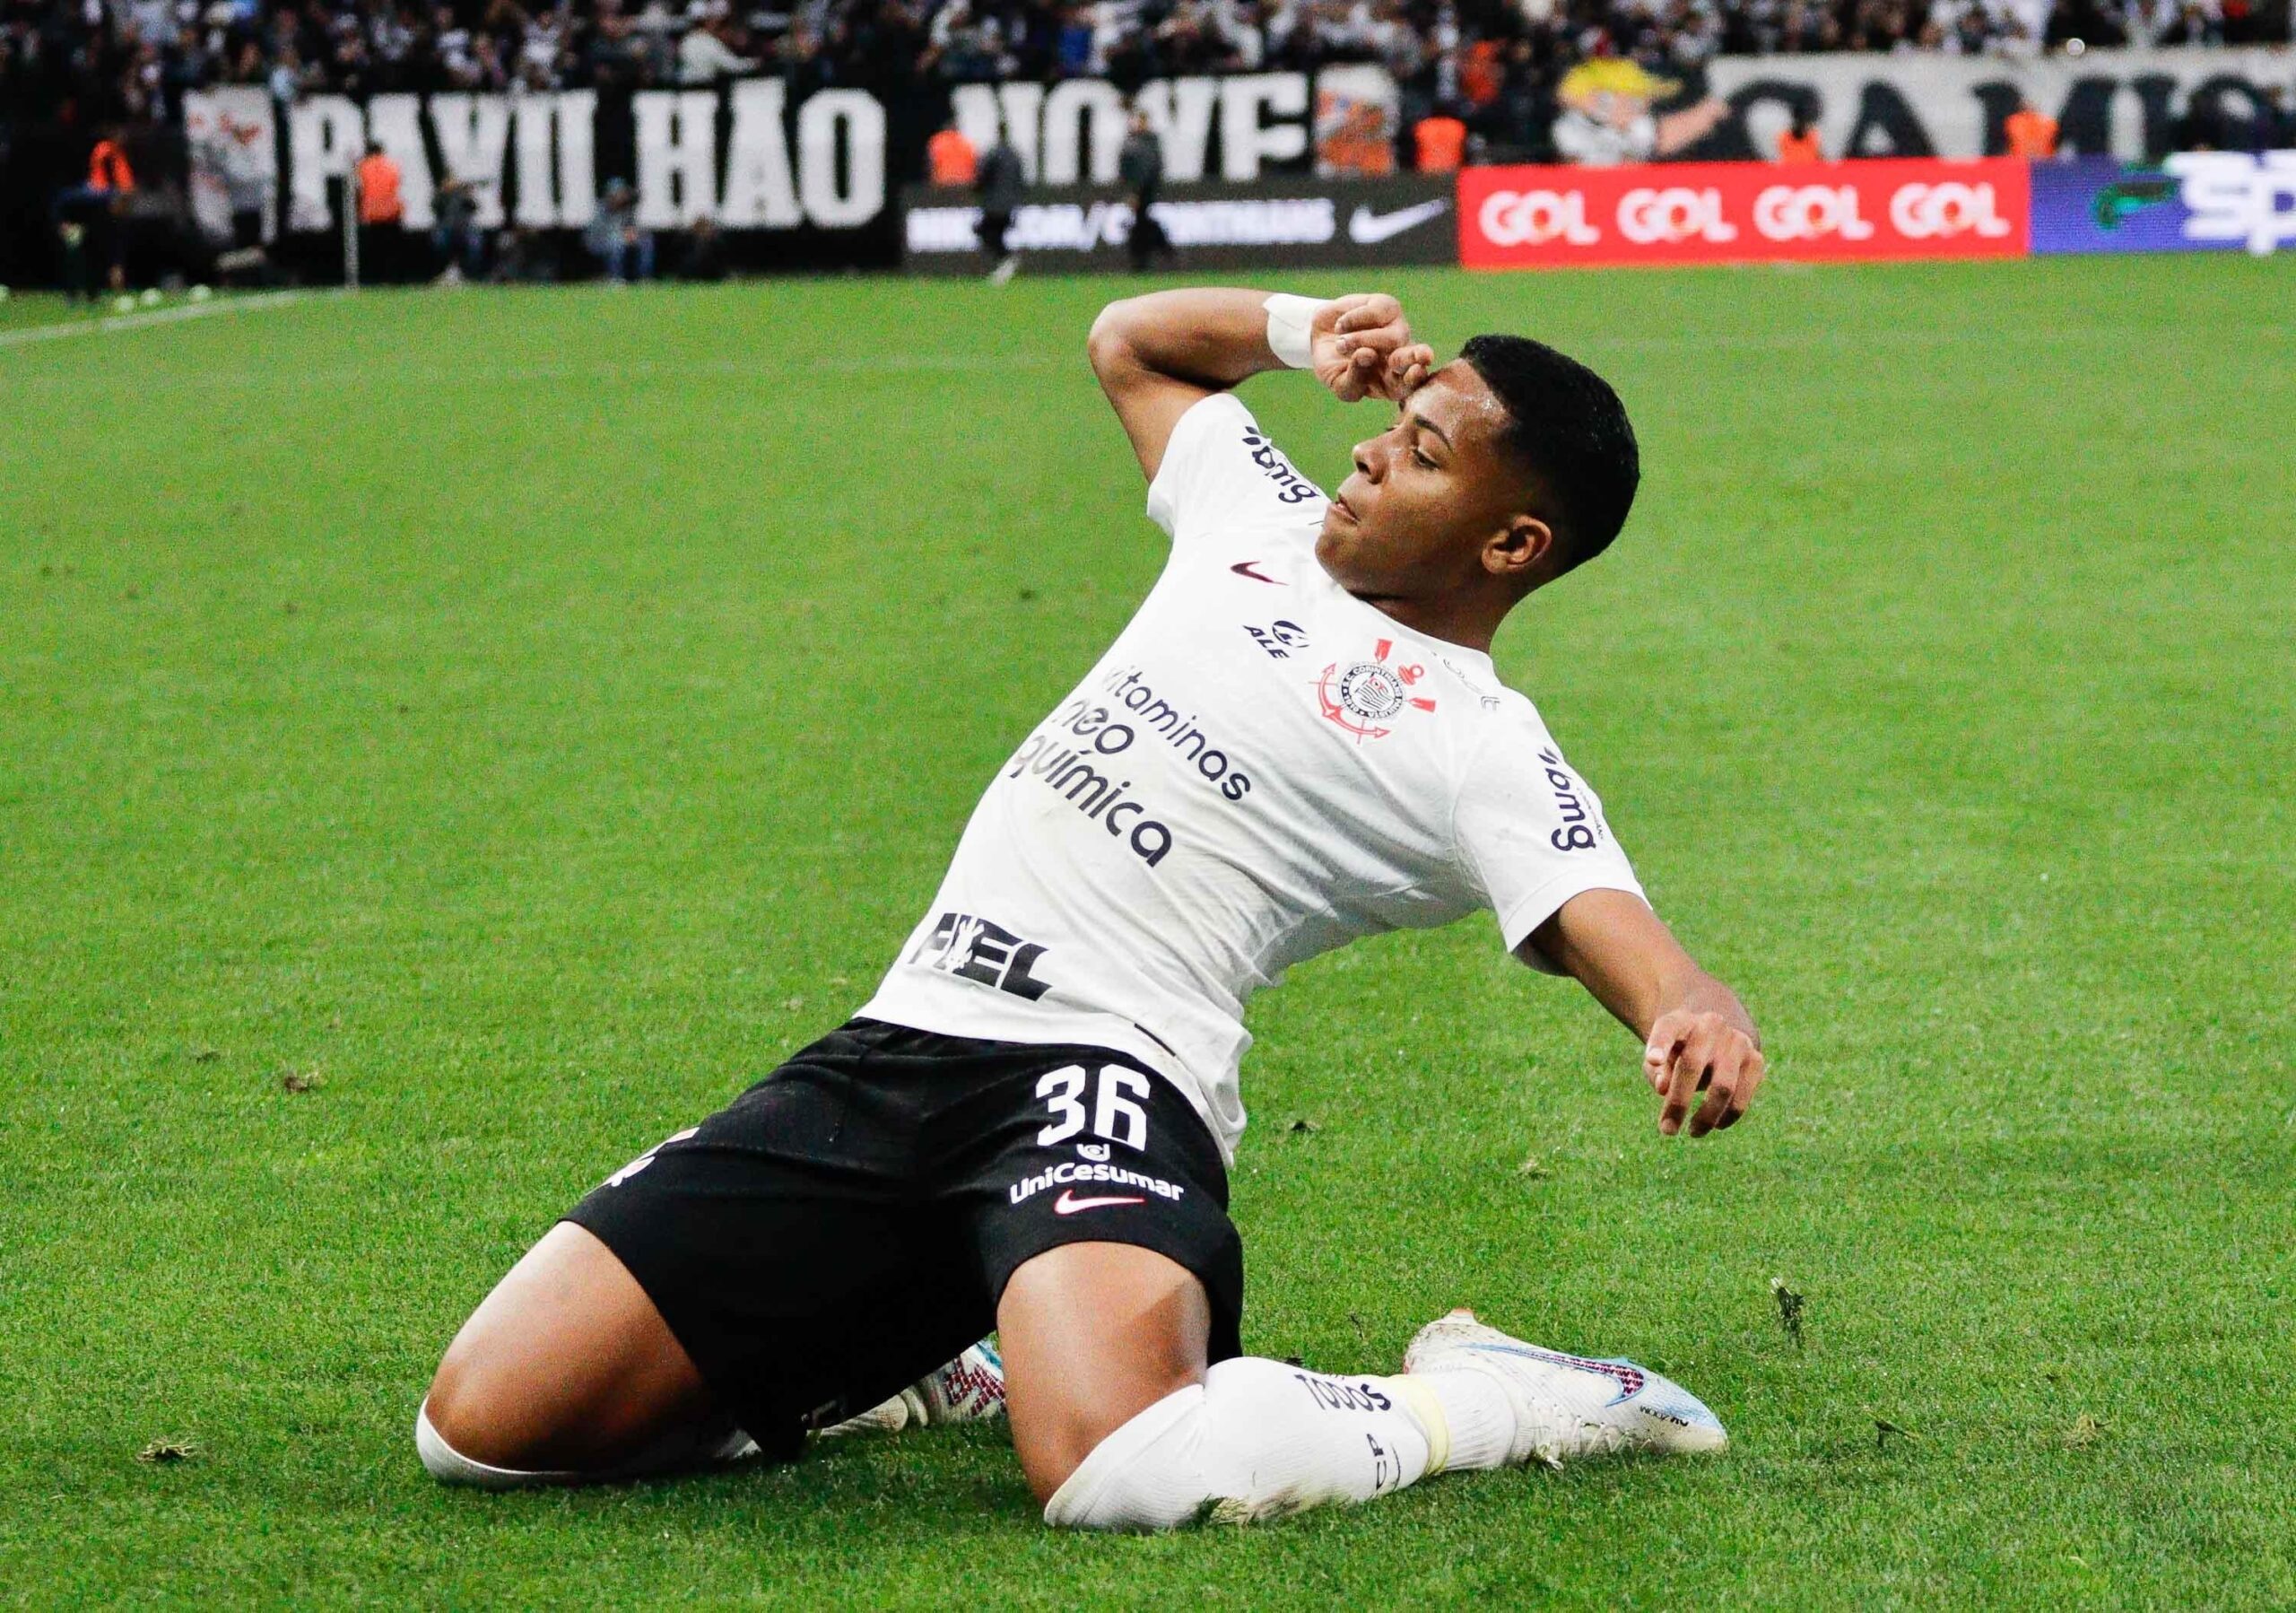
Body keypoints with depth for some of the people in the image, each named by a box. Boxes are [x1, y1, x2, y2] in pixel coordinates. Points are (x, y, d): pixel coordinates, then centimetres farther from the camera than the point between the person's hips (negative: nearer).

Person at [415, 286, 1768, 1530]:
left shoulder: (1481, 751, 1)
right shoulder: (1269, 526, 21)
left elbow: (1603, 921, -17)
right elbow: (1131, 342, 39)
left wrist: (1696, 1016, -39)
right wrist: (1299, 328, 21)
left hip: (1099, 1072, -7)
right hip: (893, 1044, 7)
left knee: (1118, 1471, -39)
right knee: (485, 1423, -5)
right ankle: (911, 1359, 20)